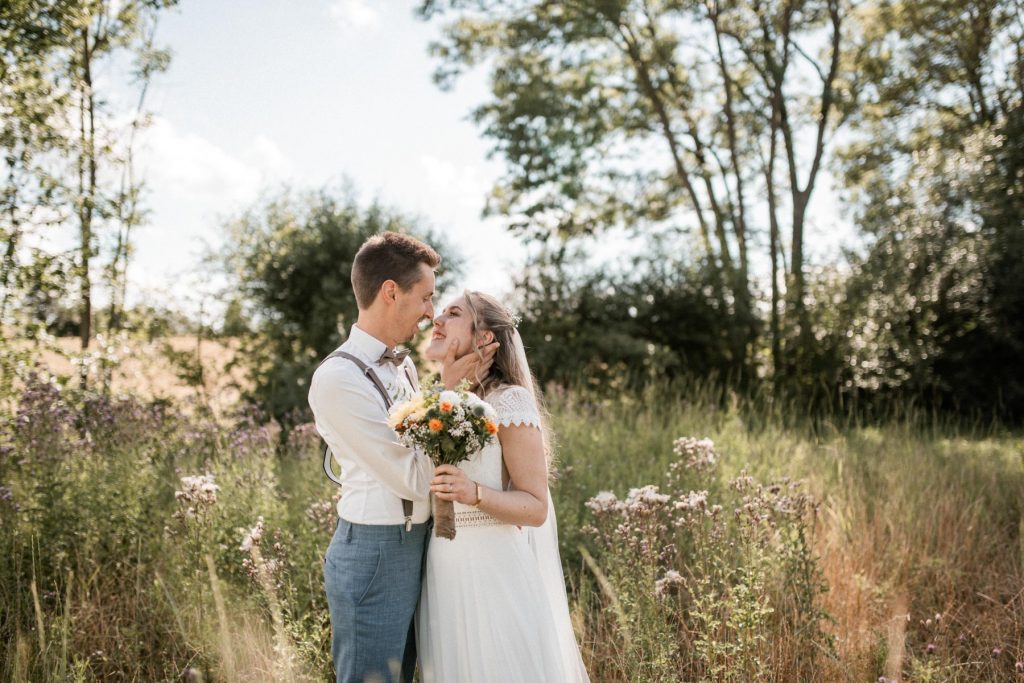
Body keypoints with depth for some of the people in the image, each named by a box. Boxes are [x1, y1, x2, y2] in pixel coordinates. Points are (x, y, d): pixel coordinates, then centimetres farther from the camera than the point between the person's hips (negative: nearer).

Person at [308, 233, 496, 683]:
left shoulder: (403, 366, 9)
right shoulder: (338, 379, -19)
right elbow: (413, 478, -17)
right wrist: (447, 393, -12)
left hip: (417, 546, 9)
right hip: (374, 554, -8)